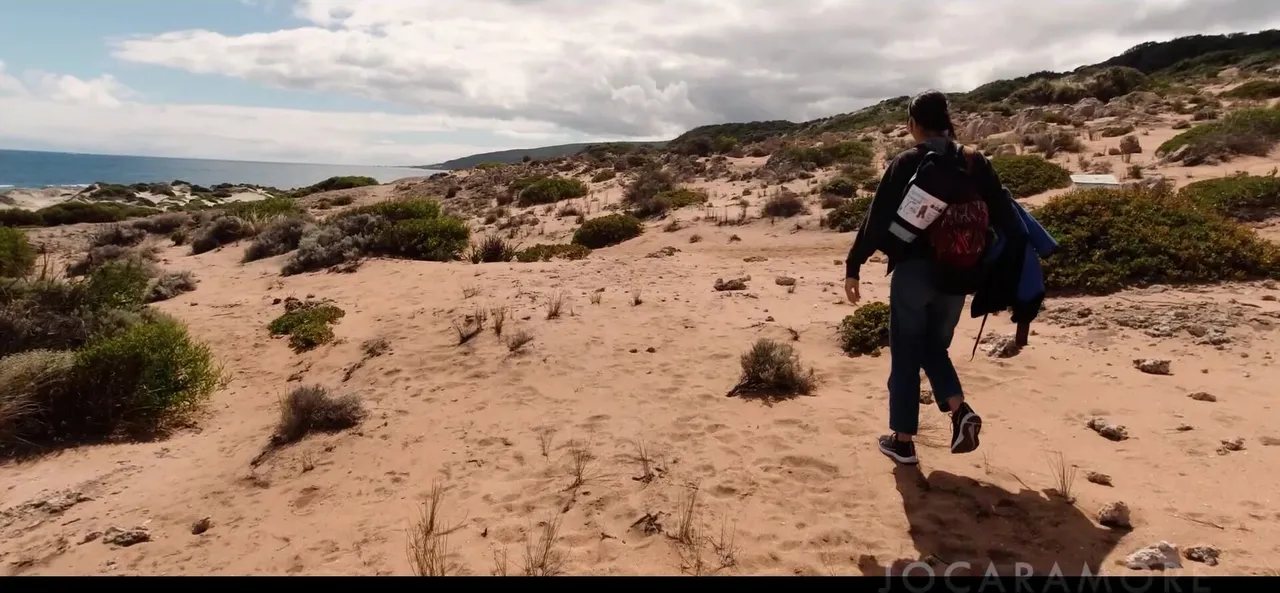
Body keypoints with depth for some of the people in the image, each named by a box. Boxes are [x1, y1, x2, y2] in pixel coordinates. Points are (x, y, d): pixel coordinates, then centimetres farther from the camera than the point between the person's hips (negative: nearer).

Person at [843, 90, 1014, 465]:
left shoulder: (905, 165, -8)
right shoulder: (974, 162, 3)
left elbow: (877, 219, -9)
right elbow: (1002, 214, 2)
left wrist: (853, 267, -3)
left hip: (913, 271, -4)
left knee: (905, 356, 7)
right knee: (935, 346, 22)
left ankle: (903, 441, 13)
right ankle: (960, 411, 1)